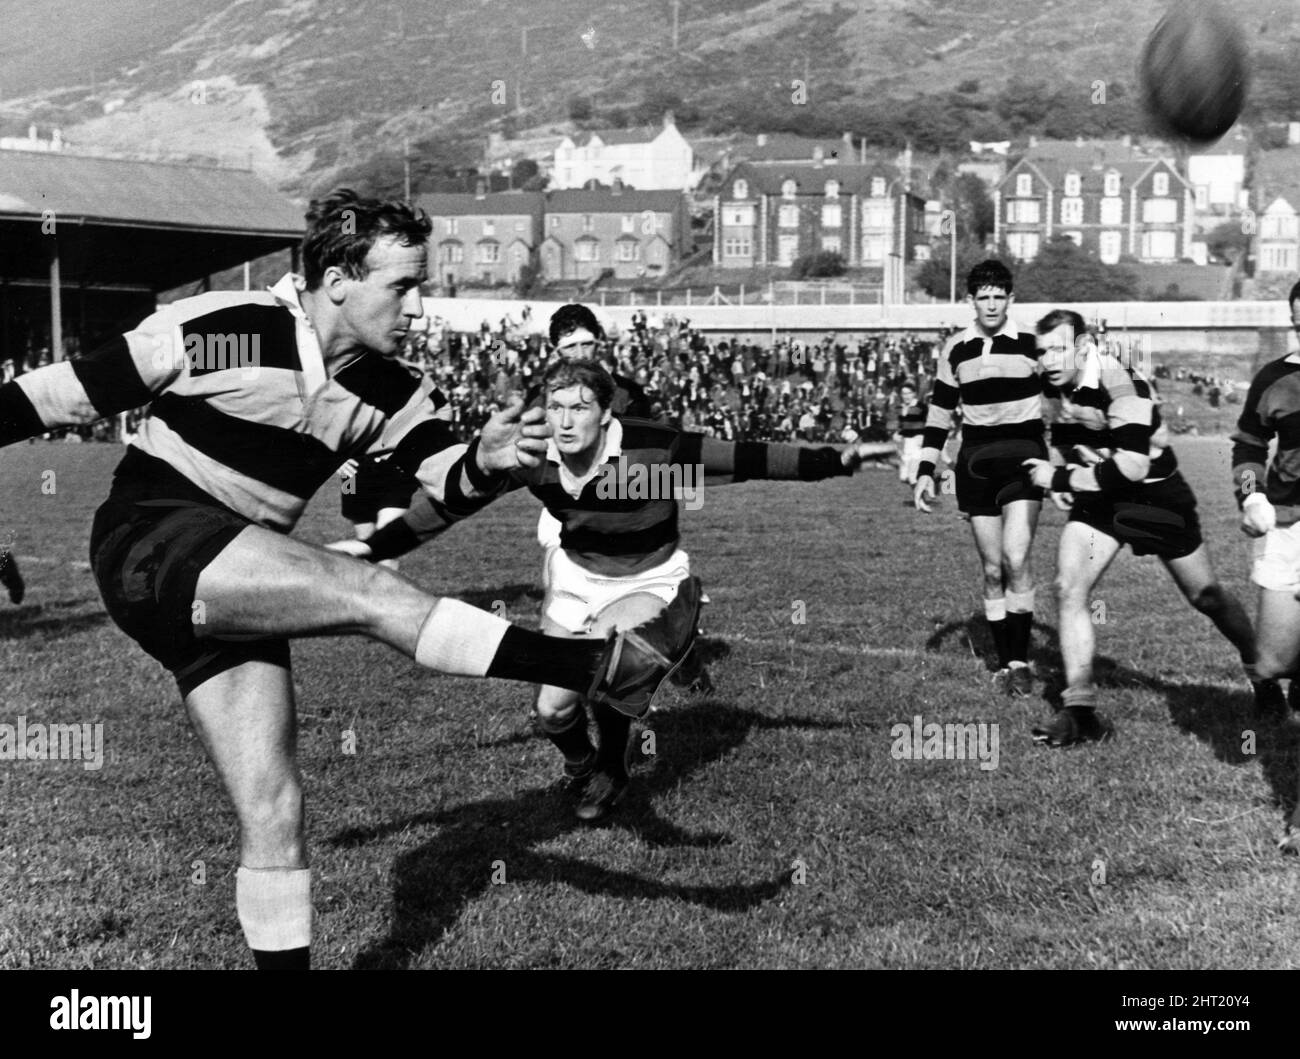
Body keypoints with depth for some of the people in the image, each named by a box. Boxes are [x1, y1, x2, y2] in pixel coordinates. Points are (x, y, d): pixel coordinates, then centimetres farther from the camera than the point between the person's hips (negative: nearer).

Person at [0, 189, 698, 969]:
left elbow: (447, 483, -4)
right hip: (151, 544, -7)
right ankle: (609, 666, -24)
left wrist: (487, 460, -25)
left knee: (275, 813, 2)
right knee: (375, 595, -24)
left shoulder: (384, 389, 2)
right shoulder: (219, 330, -15)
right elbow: (74, 392, -7)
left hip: (242, 588, 7)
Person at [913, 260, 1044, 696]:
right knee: (992, 569, 4)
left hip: (1024, 460, -3)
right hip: (976, 464, 3)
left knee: (1016, 560, -17)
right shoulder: (955, 349, 6)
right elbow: (939, 412, 12)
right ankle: (1004, 662, 14)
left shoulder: (1032, 344, -2)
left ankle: (1020, 659, -5)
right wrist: (925, 472, 6)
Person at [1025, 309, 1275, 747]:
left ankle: (1261, 673, 36)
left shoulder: (1120, 383, -30)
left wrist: (1060, 478, -29)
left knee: (1207, 597, 9)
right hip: (1099, 497, 6)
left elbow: (1132, 468, -35)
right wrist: (1060, 475, -3)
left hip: (1155, 495, -5)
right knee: (1069, 588, -13)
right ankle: (1080, 710, -9)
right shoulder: (1052, 385, -6)